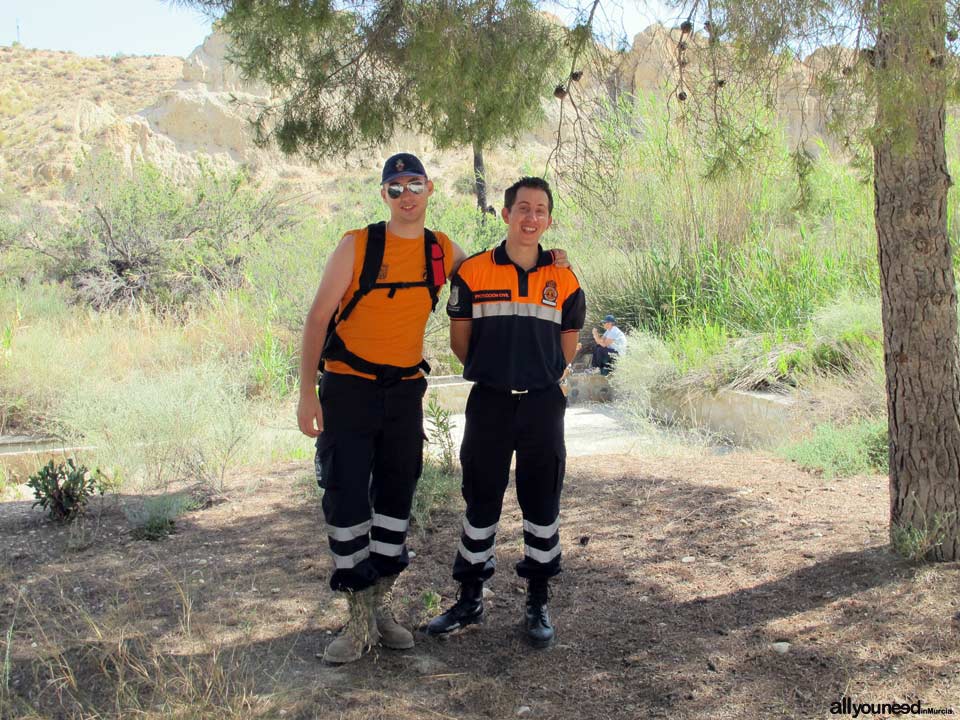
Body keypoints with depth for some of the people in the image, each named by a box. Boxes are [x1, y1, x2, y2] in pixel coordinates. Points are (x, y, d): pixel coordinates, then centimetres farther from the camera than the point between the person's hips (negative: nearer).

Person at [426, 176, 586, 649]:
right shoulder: (472, 273, -3)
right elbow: (459, 340, 7)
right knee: (481, 503, 8)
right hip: (489, 403, -1)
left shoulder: (564, 281, 2)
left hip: (543, 404, 1)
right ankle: (470, 599, 22)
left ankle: (538, 603, 22)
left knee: (542, 505, 8)